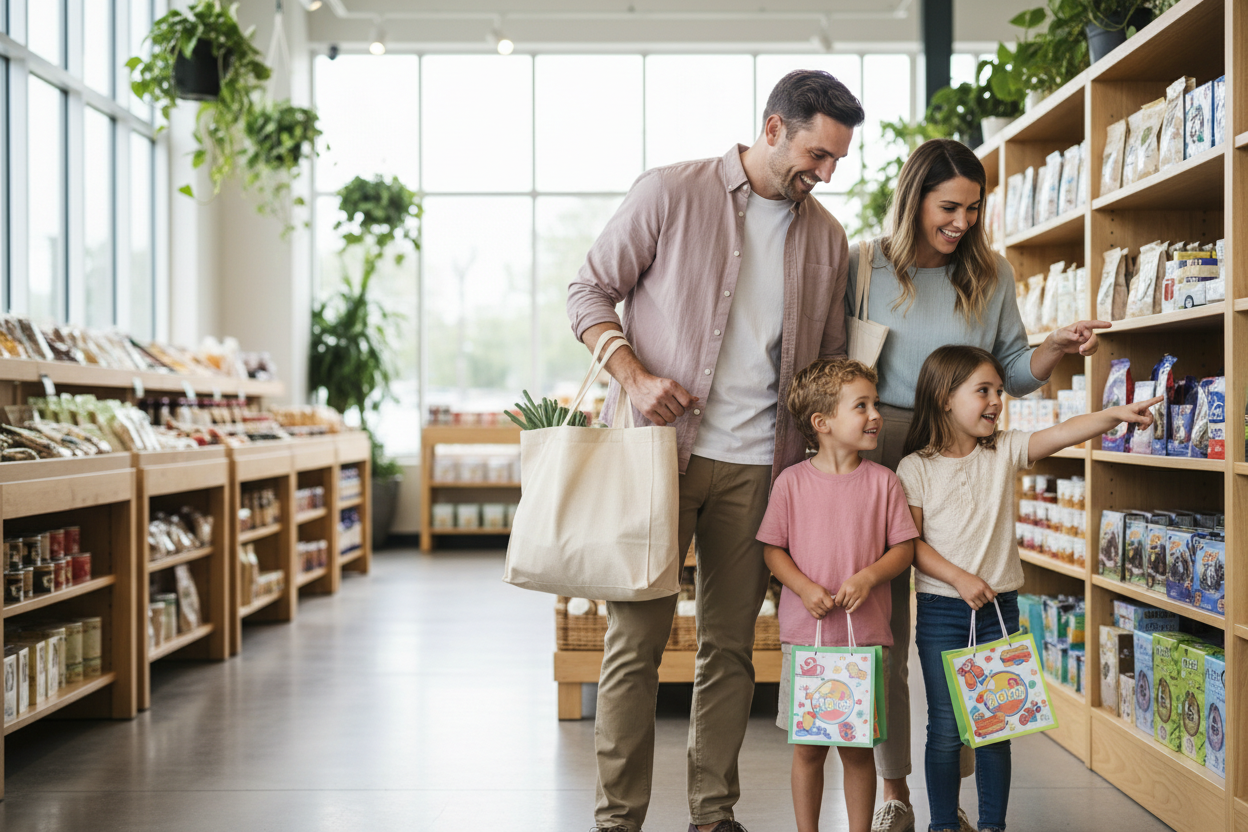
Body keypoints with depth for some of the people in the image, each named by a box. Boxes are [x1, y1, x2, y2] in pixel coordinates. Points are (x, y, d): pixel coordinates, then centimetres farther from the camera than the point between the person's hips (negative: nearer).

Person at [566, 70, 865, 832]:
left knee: (731, 645, 8)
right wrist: (634, 377, -13)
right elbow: (590, 291, 2)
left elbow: (829, 361, 18)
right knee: (636, 639, -1)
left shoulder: (827, 238, 11)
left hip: (757, 465, 4)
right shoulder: (671, 193, -1)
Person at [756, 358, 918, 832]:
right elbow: (772, 549, 2)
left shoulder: (883, 481, 2)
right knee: (807, 748, 7)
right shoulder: (792, 481, -1)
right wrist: (804, 588, -13)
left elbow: (904, 548, 4)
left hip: (866, 636, 1)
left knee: (858, 749, 7)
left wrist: (868, 576, -13)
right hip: (805, 633, 0)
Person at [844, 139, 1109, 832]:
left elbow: (1012, 372, 11)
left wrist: (1056, 349, -8)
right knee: (883, 630, 3)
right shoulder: (864, 265, 2)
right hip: (877, 456, -1)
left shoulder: (992, 274, 7)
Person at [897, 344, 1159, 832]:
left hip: (999, 607, 3)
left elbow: (1062, 434, -11)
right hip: (940, 609, -2)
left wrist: (1115, 415, -25)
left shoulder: (1004, 451, 2)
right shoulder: (916, 468, -5)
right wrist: (959, 578, -17)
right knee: (945, 729, 4)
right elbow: (911, 542, -7)